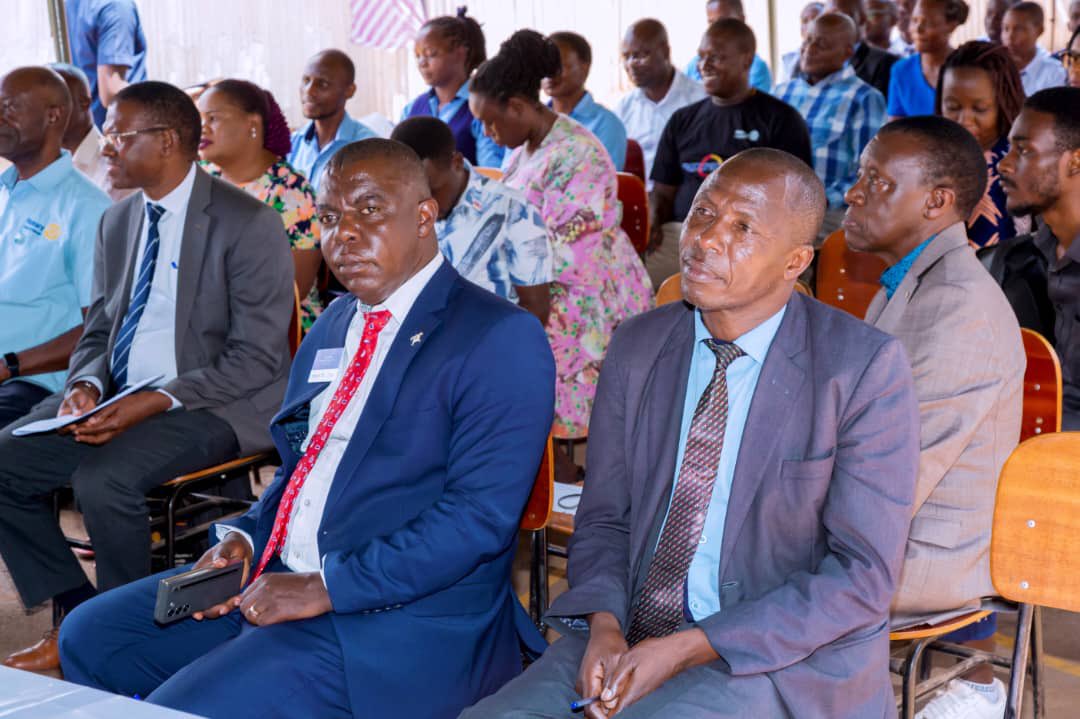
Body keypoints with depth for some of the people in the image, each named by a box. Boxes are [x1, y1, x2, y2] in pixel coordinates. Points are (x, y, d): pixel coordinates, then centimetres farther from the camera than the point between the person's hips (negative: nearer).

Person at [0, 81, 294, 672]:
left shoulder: (249, 225, -11)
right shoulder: (116, 223, 12)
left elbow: (255, 359, -15)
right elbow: (98, 330, 18)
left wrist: (155, 402, -23)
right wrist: (85, 387, -6)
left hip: (212, 404, -7)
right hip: (118, 397, 7)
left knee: (104, 480, -31)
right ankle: (75, 611, 4)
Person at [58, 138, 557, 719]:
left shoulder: (501, 341, -12)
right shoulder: (334, 324, 16)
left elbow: (480, 515, -20)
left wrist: (326, 588, -20)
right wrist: (244, 538, 3)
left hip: (406, 620, -8)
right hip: (278, 575, 9)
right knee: (89, 638, 6)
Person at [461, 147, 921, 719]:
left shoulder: (865, 367, -10)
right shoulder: (637, 346, 5)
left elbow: (862, 576, -11)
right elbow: (603, 520, 11)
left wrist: (686, 650, -17)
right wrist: (604, 626, -10)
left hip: (789, 657, -4)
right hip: (630, 636, 5)